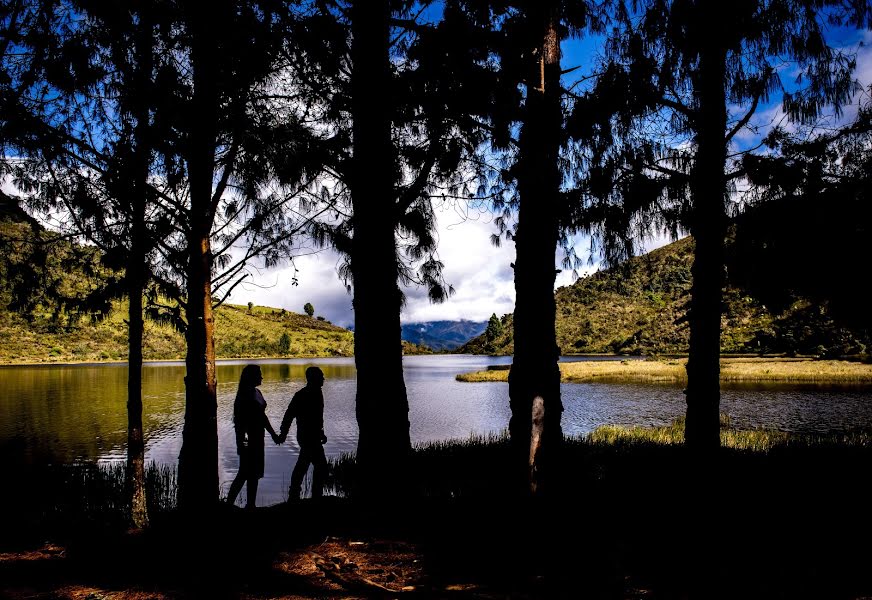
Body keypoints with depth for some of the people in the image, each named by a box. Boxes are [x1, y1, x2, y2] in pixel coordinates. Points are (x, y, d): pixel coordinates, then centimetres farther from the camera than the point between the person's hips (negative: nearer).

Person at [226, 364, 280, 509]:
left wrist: (273, 433, 22)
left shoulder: (257, 393, 11)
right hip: (248, 439, -9)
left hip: (257, 437, 9)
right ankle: (229, 503, 3)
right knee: (245, 473, -5)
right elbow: (239, 420, -19)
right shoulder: (245, 394, -15)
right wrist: (240, 442, -22)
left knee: (255, 473, 12)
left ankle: (251, 505, 20)